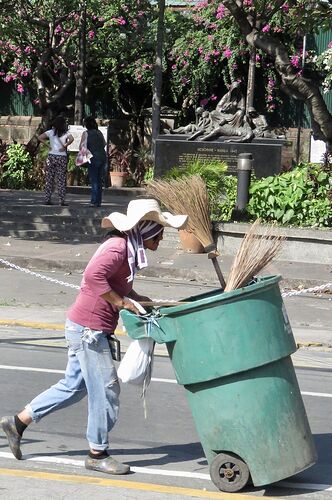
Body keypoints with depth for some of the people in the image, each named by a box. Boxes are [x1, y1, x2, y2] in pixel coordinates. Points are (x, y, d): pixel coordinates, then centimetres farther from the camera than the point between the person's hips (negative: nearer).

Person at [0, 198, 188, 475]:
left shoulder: (129, 249, 13)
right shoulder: (117, 248, -19)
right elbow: (93, 275, -33)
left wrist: (146, 303, 10)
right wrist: (121, 302, -27)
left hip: (86, 329, 10)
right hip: (88, 328, -10)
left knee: (73, 385, 17)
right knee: (106, 389, -1)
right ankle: (98, 454, 11)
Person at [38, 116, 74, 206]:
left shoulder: (51, 132, 3)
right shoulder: (65, 133, -4)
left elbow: (40, 137, -4)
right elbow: (71, 139, -23)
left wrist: (48, 145, 0)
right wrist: (65, 146, -11)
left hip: (51, 156, 3)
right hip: (62, 157, -3)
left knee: (49, 179, 8)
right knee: (61, 180, 1)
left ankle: (47, 199, 6)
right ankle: (61, 201, 0)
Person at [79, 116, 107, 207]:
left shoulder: (86, 133, -2)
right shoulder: (99, 133, 13)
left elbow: (81, 146, -4)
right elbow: (104, 144, 22)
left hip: (94, 158, -5)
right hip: (103, 157, 5)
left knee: (94, 180, -4)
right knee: (99, 180, 10)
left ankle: (94, 201, -10)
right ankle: (98, 201, 11)